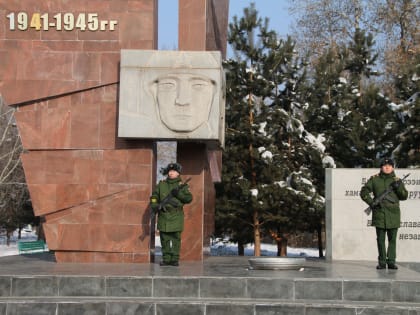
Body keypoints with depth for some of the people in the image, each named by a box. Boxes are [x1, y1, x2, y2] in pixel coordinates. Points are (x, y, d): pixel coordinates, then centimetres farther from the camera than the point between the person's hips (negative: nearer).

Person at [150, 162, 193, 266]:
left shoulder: (182, 185, 5)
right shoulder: (161, 184, 11)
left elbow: (189, 198, -5)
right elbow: (154, 197, 9)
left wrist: (178, 193, -18)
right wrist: (155, 206, -9)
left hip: (176, 217, -2)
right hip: (163, 216, 2)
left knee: (176, 239, -1)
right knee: (165, 239, 4)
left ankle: (175, 259, 3)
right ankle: (166, 259, 10)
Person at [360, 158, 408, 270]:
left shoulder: (397, 181, 9)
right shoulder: (374, 179, 7)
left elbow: (404, 196, 6)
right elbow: (364, 192, 9)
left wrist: (398, 188, -12)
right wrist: (371, 202, -4)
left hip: (393, 214, 0)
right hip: (379, 213, 0)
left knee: (392, 239, 1)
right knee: (380, 239, 3)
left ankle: (391, 261, 6)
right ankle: (382, 262, 9)